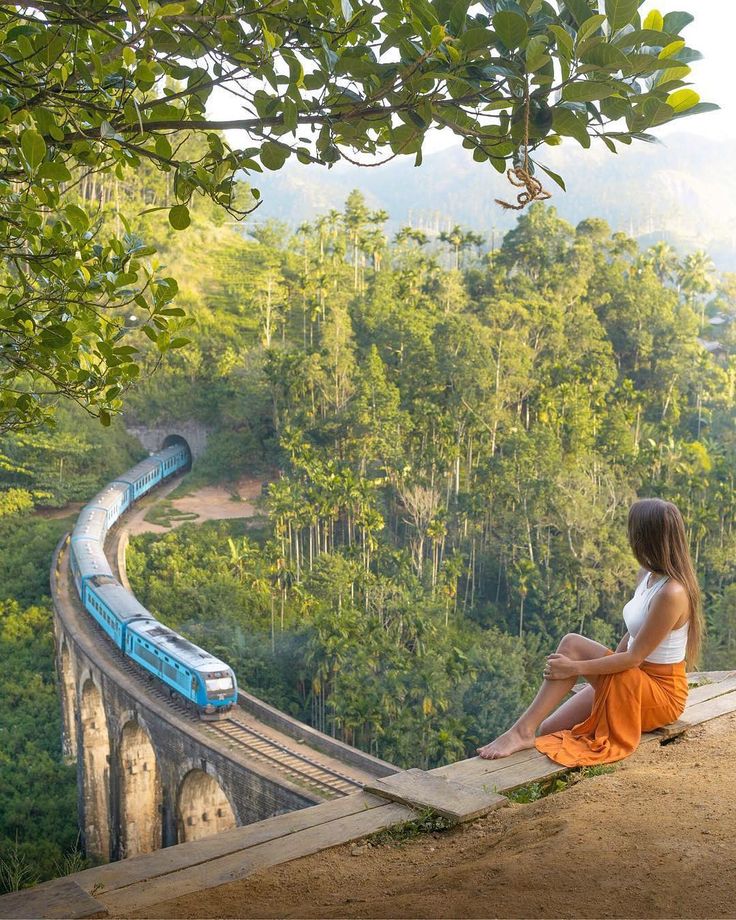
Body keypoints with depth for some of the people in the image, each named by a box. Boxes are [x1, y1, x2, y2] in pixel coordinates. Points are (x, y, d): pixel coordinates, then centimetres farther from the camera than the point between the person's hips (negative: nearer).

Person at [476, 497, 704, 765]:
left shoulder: (671, 593, -25)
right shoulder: (647, 576, 4)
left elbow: (634, 656, -23)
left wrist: (574, 668, -24)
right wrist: (602, 673, 8)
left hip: (661, 693, -8)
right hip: (633, 682, 8)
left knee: (572, 644, -24)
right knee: (549, 730, -6)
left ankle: (522, 731, -26)